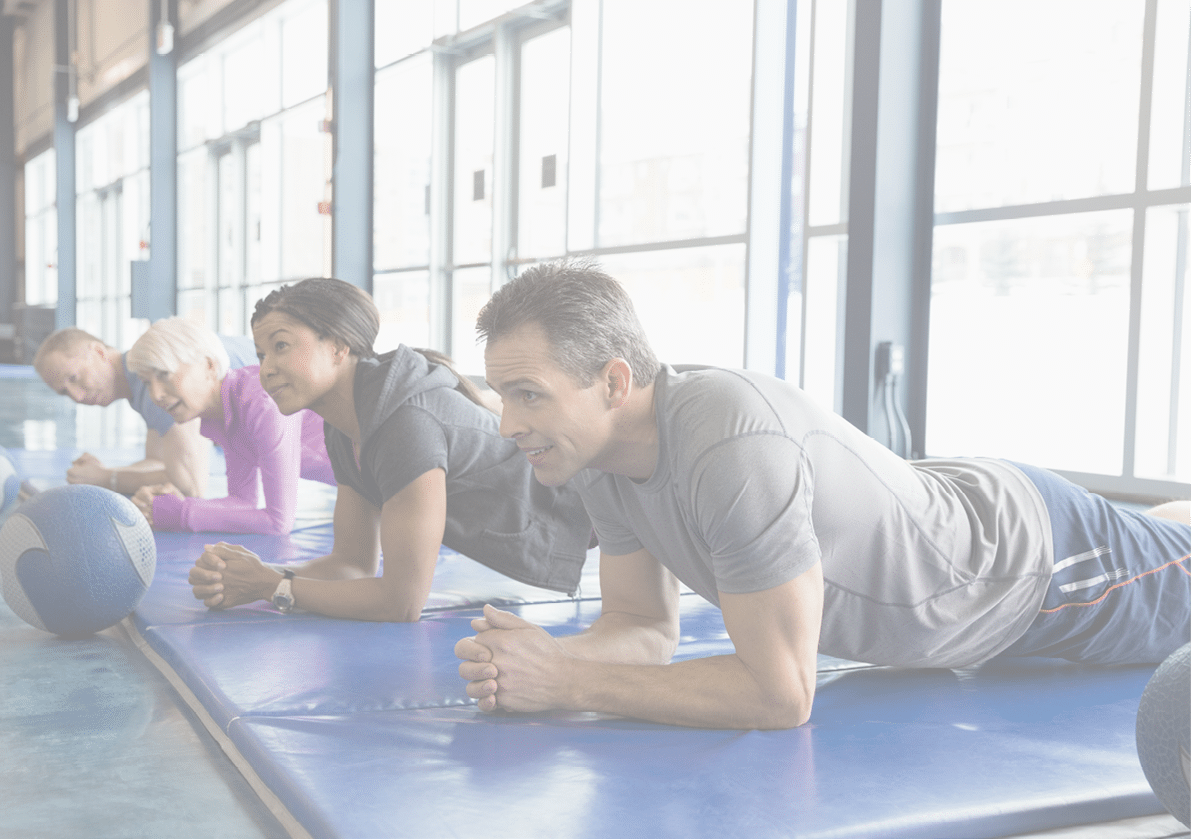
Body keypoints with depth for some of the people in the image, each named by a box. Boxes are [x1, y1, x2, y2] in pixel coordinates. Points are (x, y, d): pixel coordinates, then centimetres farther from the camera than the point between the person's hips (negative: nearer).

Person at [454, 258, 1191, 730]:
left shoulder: (736, 446, -44)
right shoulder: (601, 455, -19)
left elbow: (781, 694, -40)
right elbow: (646, 624, -8)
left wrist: (567, 684, -40)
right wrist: (548, 655, -29)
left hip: (1035, 560, -6)